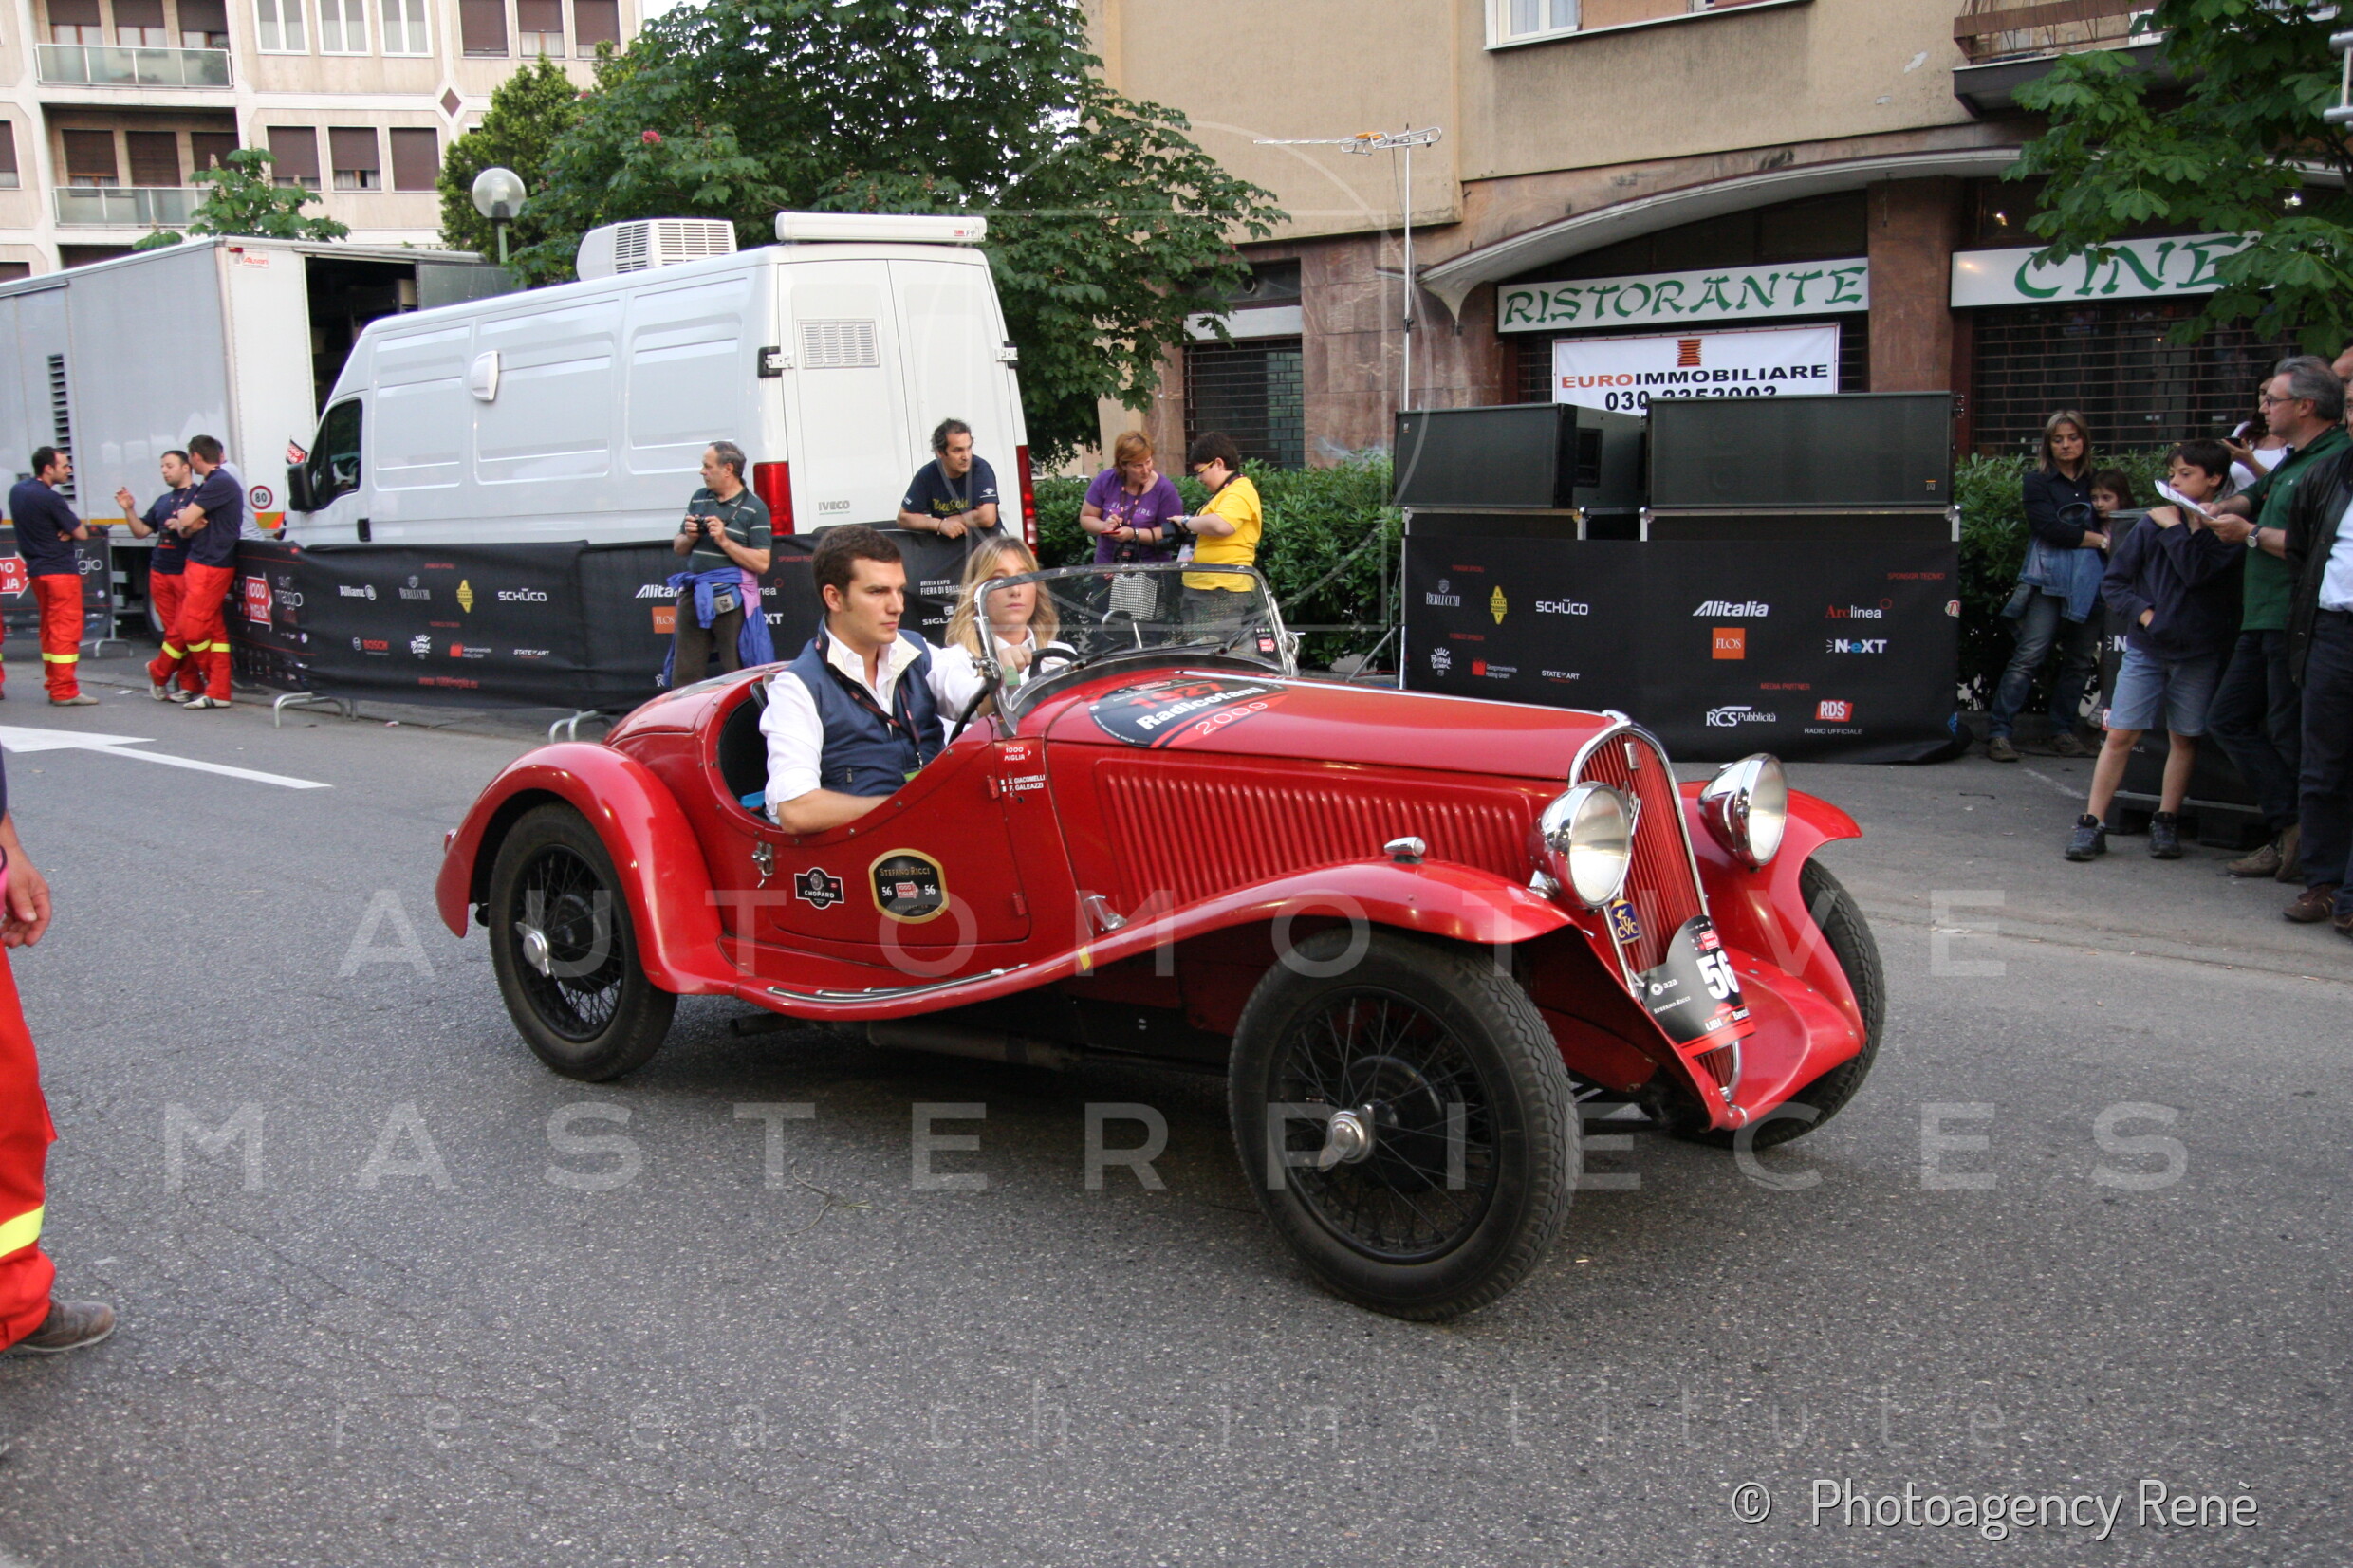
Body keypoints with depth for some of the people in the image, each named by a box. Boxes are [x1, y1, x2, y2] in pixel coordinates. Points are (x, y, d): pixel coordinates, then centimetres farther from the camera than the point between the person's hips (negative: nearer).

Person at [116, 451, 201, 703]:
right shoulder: (163, 501, 20)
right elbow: (141, 531, 22)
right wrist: (129, 510, 9)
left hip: (186, 572, -7)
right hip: (160, 571, 7)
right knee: (171, 631, 6)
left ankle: (190, 684, 0)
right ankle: (186, 680, 10)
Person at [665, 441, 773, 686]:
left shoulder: (754, 508, -3)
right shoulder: (698, 499, 15)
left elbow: (761, 563, -10)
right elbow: (678, 547, 22)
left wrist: (724, 541, -16)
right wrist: (690, 537, 0)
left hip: (731, 599, -6)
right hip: (693, 595, 6)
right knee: (684, 675, 6)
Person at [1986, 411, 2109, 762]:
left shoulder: (2095, 482, 17)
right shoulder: (2038, 482, 5)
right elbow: (2051, 528, -7)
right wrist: (2100, 539, -6)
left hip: (2089, 584, 4)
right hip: (2049, 580, -4)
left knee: (2080, 660, 5)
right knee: (2029, 656, -12)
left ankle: (2063, 730, 14)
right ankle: (1998, 731, -13)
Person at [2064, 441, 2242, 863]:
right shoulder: (2150, 525, 3)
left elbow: (2197, 573, -20)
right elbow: (2113, 582, 6)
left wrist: (2173, 527, -11)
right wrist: (2143, 613, -8)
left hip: (2199, 652, -1)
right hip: (2146, 647, 1)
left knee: (2184, 738, 7)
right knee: (2120, 734, -4)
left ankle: (2166, 822, 19)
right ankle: (2092, 823, -2)